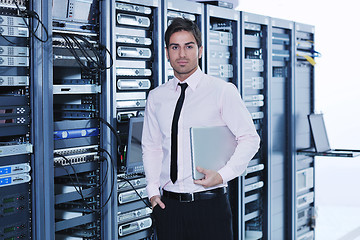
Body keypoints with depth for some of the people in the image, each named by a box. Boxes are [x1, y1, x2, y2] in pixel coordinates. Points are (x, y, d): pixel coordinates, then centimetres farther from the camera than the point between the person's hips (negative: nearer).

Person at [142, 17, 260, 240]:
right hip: (168, 205, 3)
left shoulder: (223, 91, -2)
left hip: (210, 204, -3)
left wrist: (222, 175, -14)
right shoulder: (156, 97, 10)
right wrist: (153, 190, 4)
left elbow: (250, 138, -3)